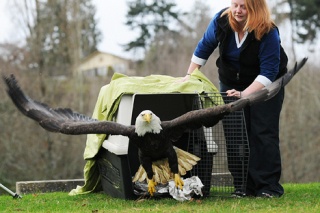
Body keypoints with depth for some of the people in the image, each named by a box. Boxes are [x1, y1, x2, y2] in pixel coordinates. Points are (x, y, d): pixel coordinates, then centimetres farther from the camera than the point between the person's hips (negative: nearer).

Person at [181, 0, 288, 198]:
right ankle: (244, 186, 0)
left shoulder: (268, 33, -28)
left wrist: (244, 94, -37)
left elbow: (268, 72, -28)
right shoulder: (221, 20, -16)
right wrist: (190, 76, -1)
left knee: (263, 133, -11)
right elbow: (204, 47, 1)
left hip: (265, 86, -4)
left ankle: (269, 187, -9)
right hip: (231, 83, 4)